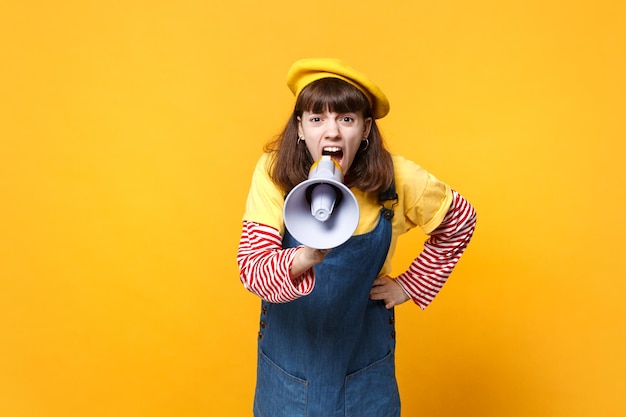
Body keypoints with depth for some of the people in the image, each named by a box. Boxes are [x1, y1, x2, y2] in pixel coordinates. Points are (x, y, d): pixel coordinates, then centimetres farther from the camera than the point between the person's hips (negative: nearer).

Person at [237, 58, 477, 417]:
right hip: (289, 355, 0)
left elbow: (460, 220, 1)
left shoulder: (396, 178, -17)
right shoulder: (274, 172, -19)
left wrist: (411, 285, -4)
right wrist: (306, 257, -46)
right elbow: (251, 267, -26)